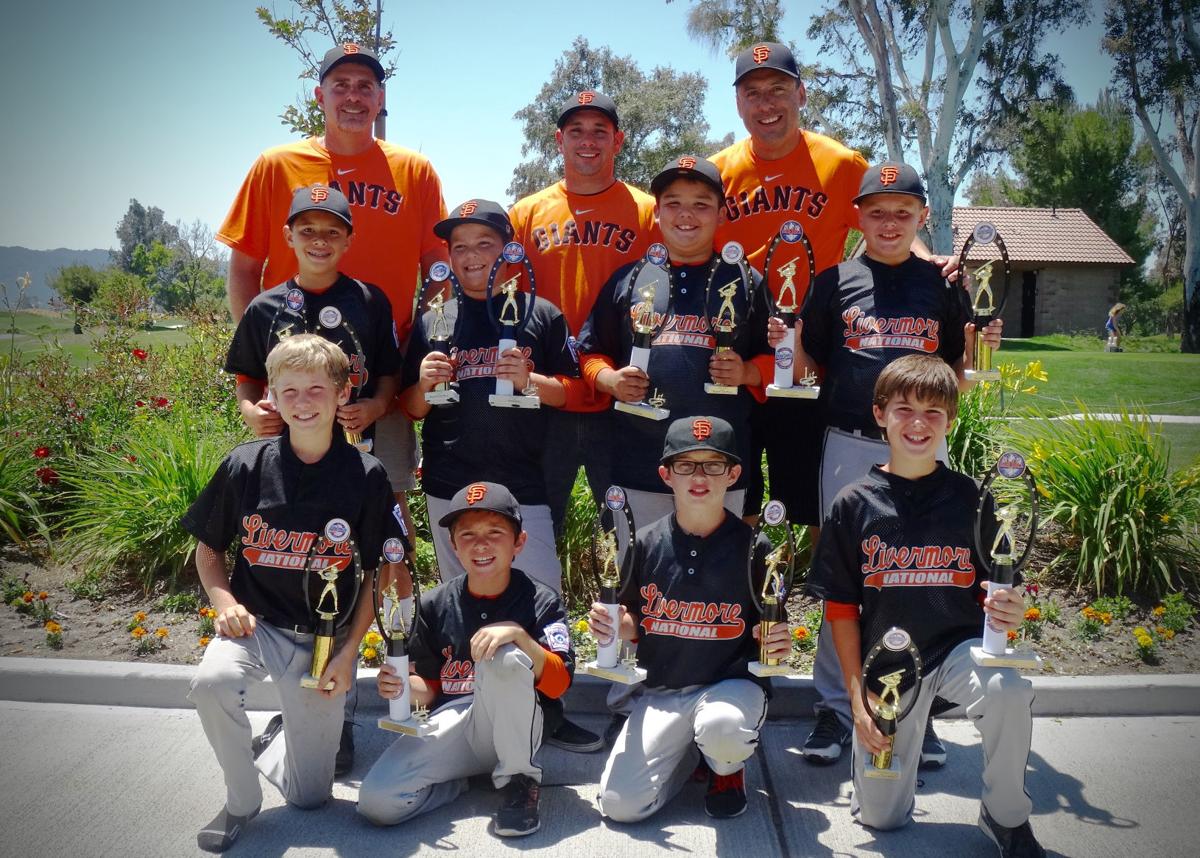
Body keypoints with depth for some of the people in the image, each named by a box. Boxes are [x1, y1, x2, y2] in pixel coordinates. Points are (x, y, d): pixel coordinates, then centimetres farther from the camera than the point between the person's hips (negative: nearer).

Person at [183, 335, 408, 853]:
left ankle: (280, 742, 40)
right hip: (256, 625, 1)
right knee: (211, 682, -34)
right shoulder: (246, 465, -6)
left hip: (325, 638, 0)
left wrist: (349, 652, -7)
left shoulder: (366, 476, -9)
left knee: (309, 796, 3)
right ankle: (241, 801, -5)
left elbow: (380, 573, -1)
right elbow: (207, 546, 7)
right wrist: (224, 602, -11)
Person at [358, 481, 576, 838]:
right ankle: (456, 781, 7)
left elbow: (559, 684, -15)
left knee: (502, 656, -33)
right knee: (376, 802, -22)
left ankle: (519, 779, -13)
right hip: (452, 721, 2)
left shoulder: (540, 601, -7)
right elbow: (429, 687, 8)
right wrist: (404, 686, -15)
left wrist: (519, 634, -30)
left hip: (514, 729, -1)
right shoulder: (436, 604, 1)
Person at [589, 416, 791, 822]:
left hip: (732, 684, -2)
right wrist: (610, 625, -14)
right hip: (661, 691, 3)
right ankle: (691, 749, 20)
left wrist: (778, 643, -21)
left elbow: (772, 627, 1)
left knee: (720, 728, -38)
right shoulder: (645, 544, -2)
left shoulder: (754, 548, -8)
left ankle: (727, 766, 3)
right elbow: (632, 624, 8)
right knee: (620, 804, -12)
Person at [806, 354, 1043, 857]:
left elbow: (989, 585, 5)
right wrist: (857, 698, -7)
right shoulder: (854, 505, -5)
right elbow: (841, 608, -2)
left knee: (1008, 691, -35)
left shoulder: (969, 497, -3)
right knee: (880, 817, 2)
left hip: (959, 645, 0)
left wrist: (1006, 610, -20)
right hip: (885, 661, 0)